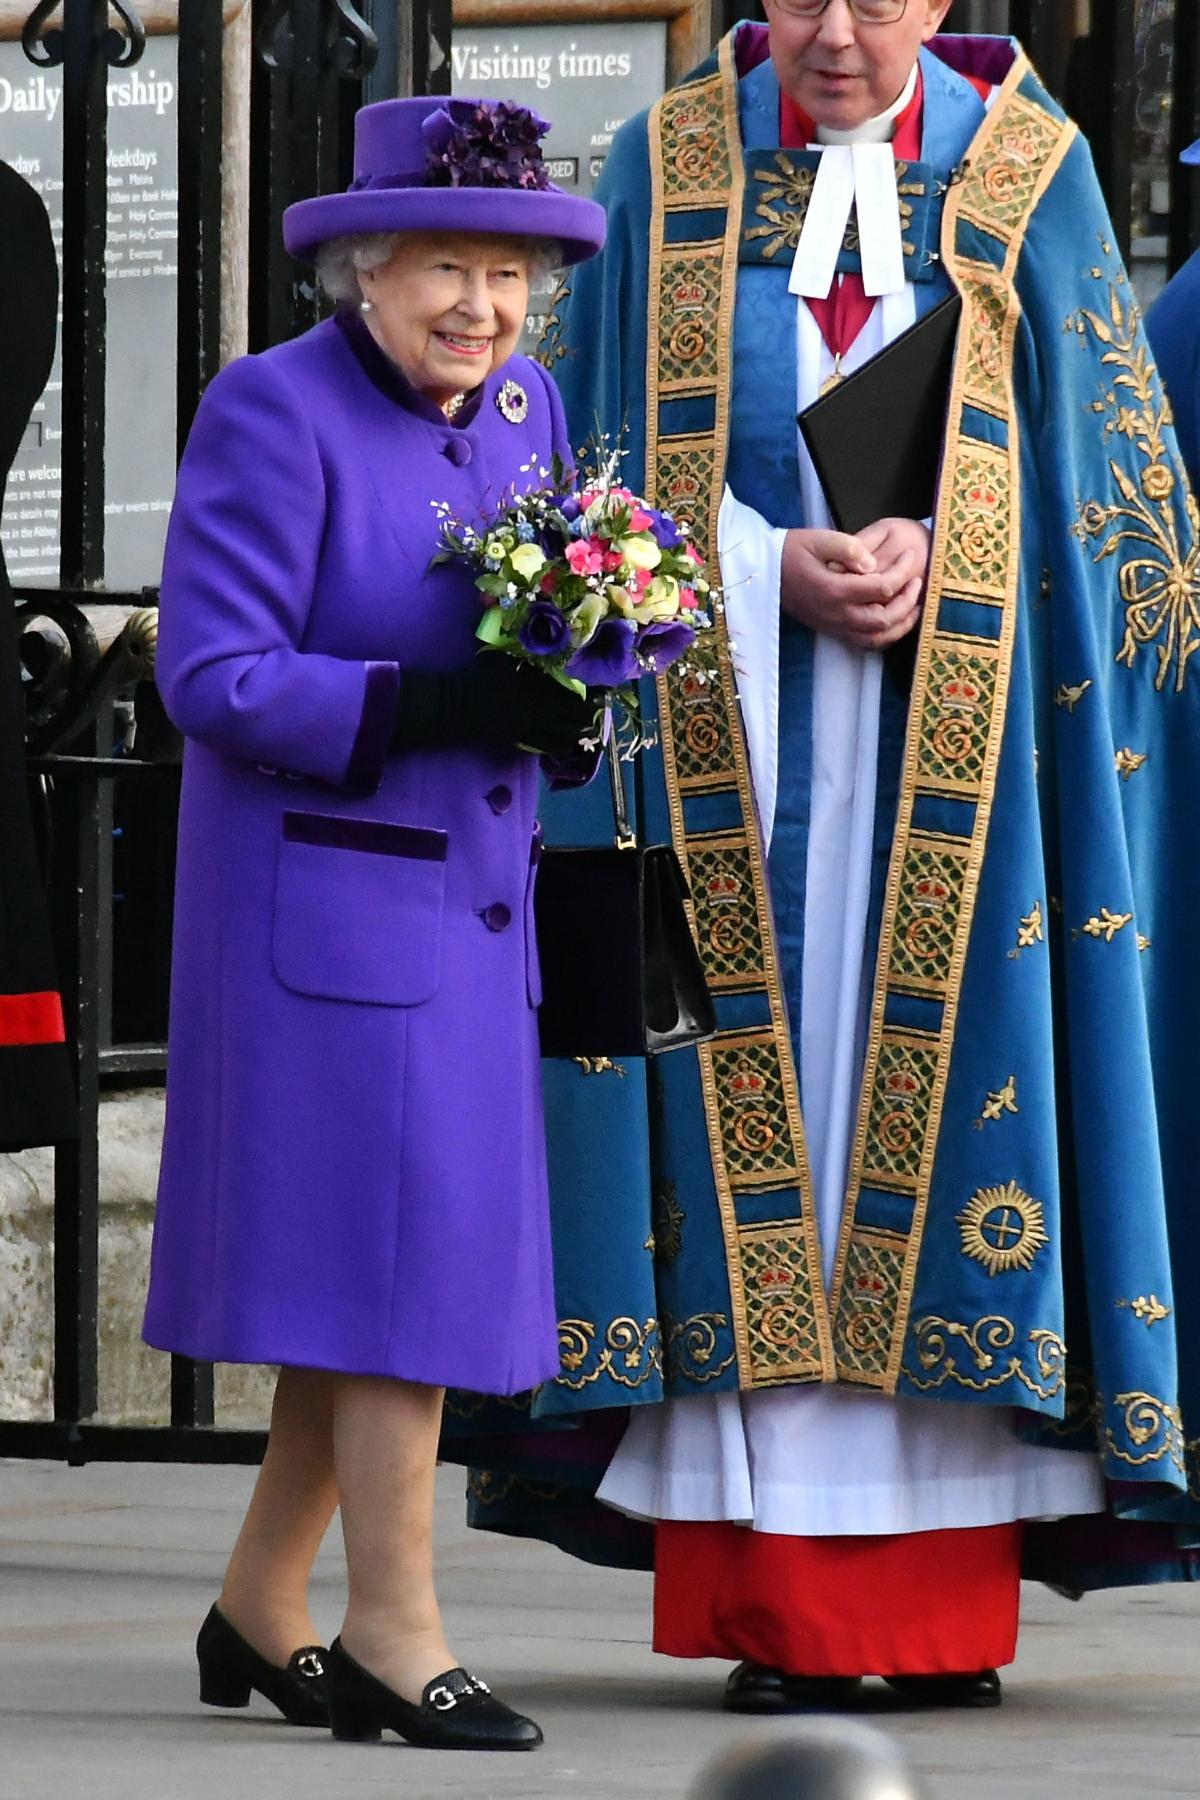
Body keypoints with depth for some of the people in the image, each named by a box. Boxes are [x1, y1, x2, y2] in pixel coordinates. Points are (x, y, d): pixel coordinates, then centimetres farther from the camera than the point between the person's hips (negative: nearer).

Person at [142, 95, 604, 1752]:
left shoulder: (522, 406, 10)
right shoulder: (273, 415, -12)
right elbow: (213, 676, -16)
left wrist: (561, 701, -6)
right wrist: (428, 705, -25)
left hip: (468, 901, 8)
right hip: (327, 904, -8)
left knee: (375, 1261, 12)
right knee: (394, 1243, -8)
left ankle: (260, 1615, 23)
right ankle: (394, 1635, -1)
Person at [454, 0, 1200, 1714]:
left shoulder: (1023, 174, 5)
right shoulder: (672, 170, 5)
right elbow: (622, 465, 4)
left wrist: (931, 550, -13)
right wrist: (779, 571, -12)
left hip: (948, 742, 0)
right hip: (729, 741, 0)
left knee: (932, 1093, -4)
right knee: (754, 1112, -5)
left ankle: (942, 1602, -1)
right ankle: (770, 1608, -5)